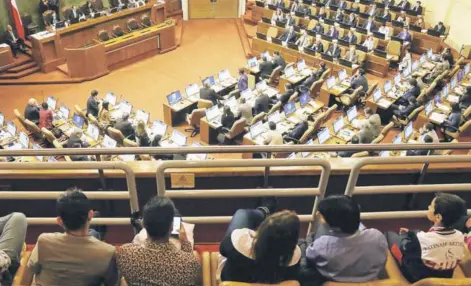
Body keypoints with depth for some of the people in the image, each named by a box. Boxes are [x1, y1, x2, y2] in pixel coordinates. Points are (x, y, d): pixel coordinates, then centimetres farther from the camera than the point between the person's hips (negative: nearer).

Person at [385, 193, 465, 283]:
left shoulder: (422, 239, -36)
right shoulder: (460, 237, -19)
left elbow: (405, 248, -15)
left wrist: (404, 235, 9)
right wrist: (410, 233, 5)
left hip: (417, 278, -5)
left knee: (390, 235, 12)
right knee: (417, 233, 23)